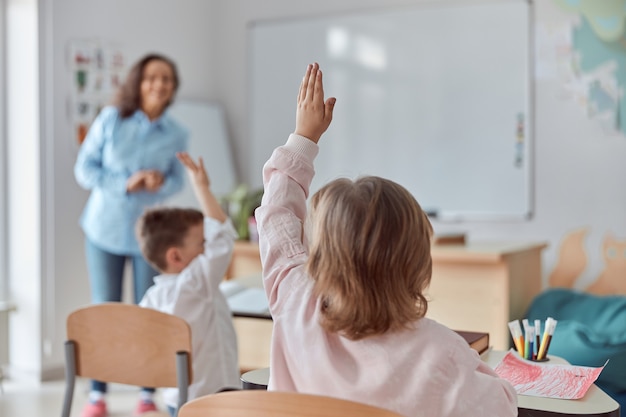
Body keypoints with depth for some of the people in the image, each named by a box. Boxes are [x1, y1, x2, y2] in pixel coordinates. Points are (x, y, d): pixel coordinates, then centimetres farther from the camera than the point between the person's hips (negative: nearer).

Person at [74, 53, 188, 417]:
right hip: (105, 228, 0)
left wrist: (162, 182, -15)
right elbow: (84, 168, -4)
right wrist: (125, 184, -17)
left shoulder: (177, 134, -2)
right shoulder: (110, 119, -5)